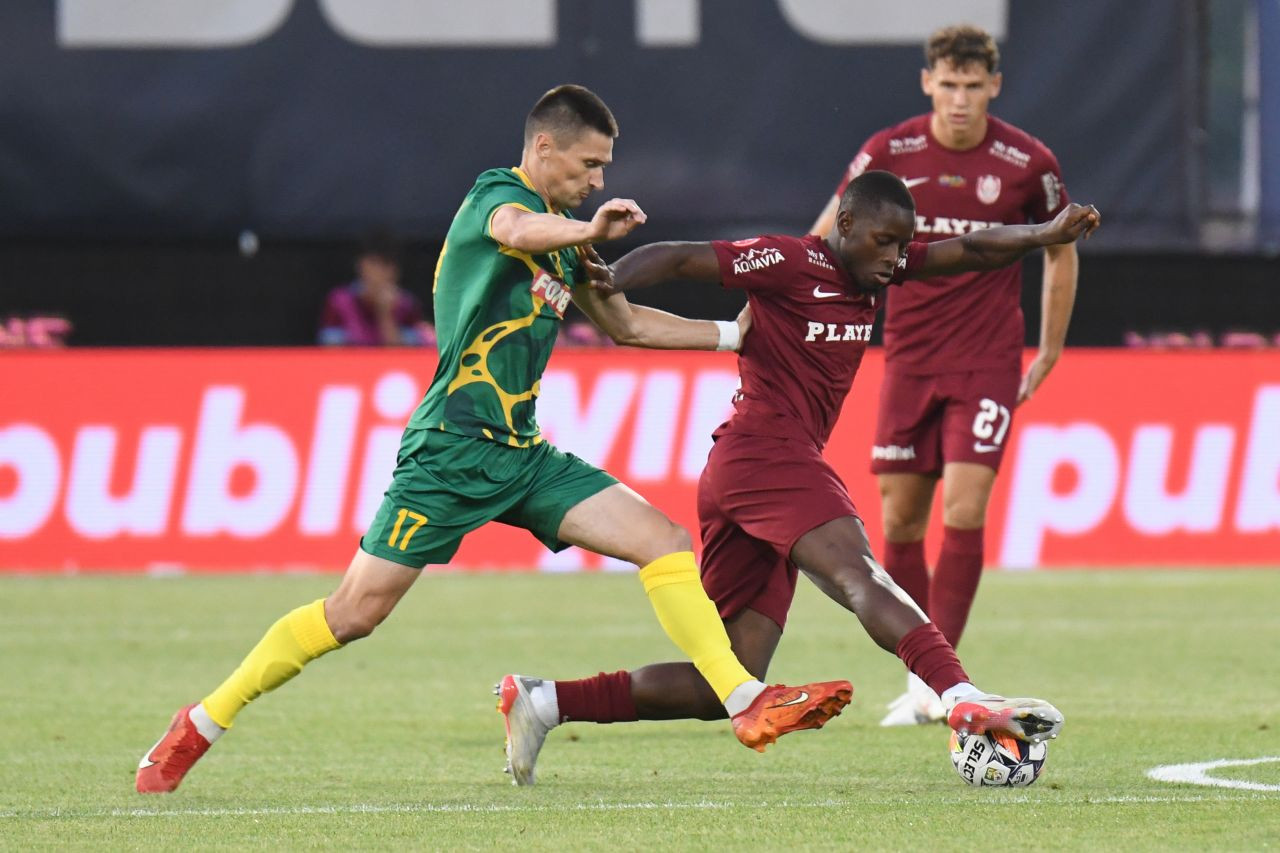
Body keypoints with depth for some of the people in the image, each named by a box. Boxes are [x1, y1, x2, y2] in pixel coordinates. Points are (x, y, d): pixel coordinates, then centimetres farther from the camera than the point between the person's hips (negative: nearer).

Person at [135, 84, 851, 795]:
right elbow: (516, 230, -35)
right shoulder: (497, 195, -8)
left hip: (522, 455, 8)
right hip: (452, 446, -8)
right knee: (355, 612, -7)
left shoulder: (562, 236, 17)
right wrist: (587, 230, -57)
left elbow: (625, 324, 32)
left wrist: (733, 334, 28)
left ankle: (747, 704, -8)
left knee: (667, 543, -6)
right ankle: (202, 724, 5)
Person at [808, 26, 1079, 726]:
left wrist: (1050, 351, 13)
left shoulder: (1027, 164, -5)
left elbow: (1060, 250, 11)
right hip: (909, 358, 2)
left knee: (963, 510, -15)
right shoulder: (889, 154, -4)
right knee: (900, 520, 1)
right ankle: (919, 681, 11)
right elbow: (826, 237, 9)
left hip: (989, 362, -2)